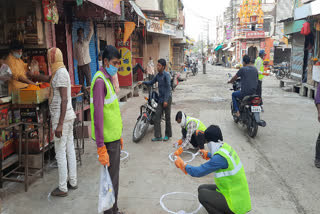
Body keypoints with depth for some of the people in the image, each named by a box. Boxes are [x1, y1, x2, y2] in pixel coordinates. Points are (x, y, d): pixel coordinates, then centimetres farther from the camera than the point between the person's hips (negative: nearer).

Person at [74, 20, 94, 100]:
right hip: (79, 65, 2)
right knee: (81, 81, 3)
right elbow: (75, 55, 12)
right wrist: (79, 60, 0)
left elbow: (91, 32, -3)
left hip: (86, 64, -1)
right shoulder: (76, 43, 8)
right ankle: (85, 95, 11)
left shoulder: (86, 40, 7)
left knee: (89, 80, -4)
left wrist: (91, 24, -10)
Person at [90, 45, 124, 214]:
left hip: (114, 137, 10)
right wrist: (101, 148, -25)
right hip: (107, 140, -10)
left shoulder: (108, 79, 13)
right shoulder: (100, 81, -18)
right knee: (110, 178, 2)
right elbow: (98, 116, -24)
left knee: (114, 176, 19)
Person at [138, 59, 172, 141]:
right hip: (161, 99, 7)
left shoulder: (166, 75, -12)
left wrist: (166, 100, -21)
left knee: (167, 117, 3)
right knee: (157, 116, 0)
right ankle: (158, 136, 3)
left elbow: (168, 88, -17)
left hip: (167, 99, -7)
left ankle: (168, 135, 18)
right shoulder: (158, 75, 10)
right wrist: (143, 82, 4)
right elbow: (151, 82, 22)